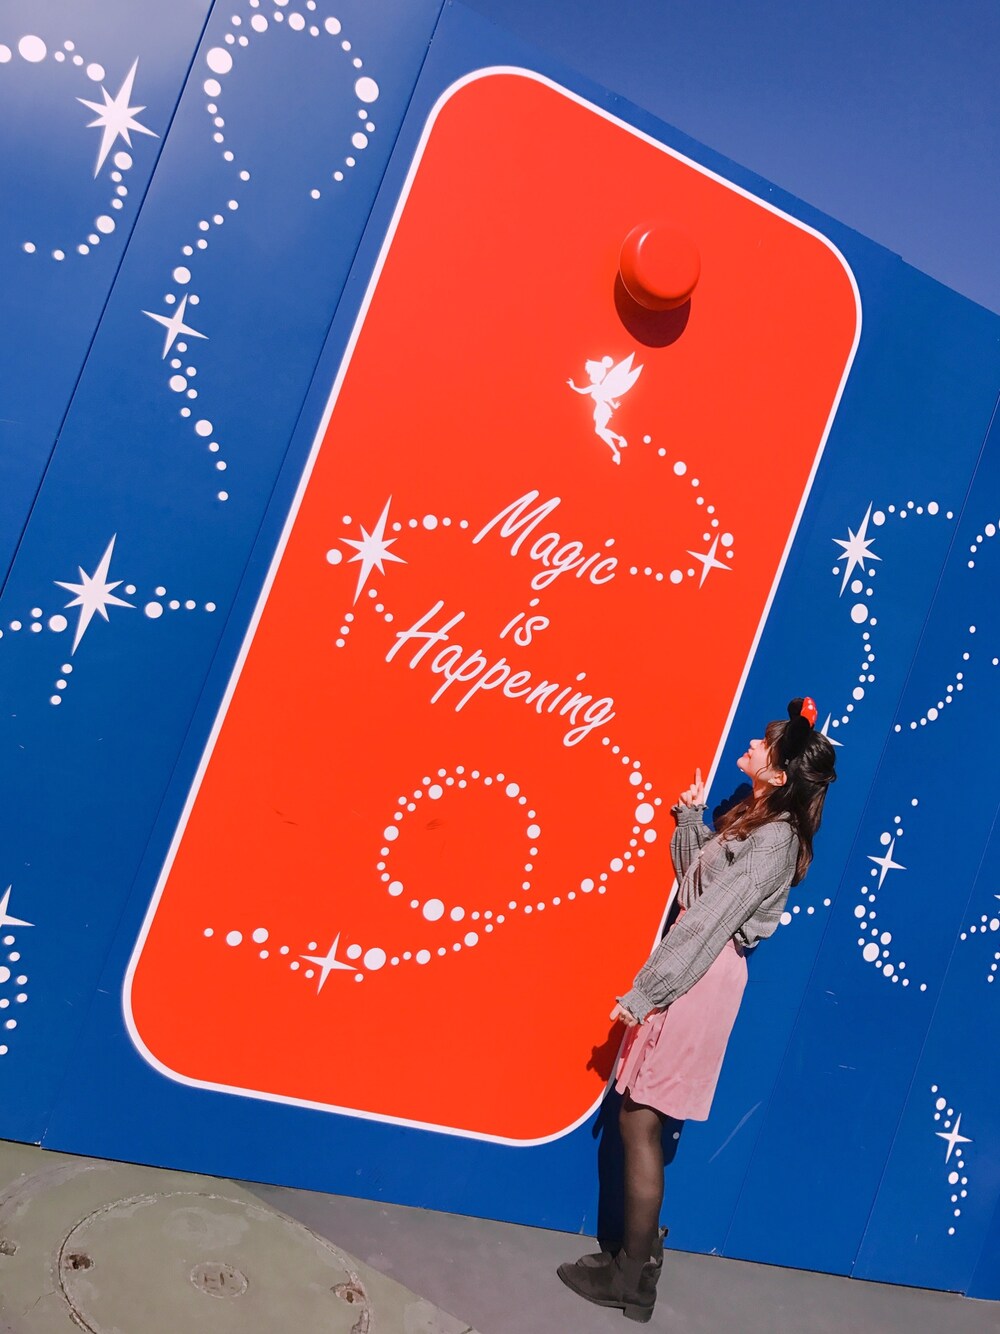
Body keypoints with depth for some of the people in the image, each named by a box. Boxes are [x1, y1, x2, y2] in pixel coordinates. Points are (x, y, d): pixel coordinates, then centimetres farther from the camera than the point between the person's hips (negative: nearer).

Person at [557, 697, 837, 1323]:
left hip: (702, 977, -9)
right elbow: (694, 871, 20)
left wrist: (644, 993, -19)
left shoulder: (773, 839, -17)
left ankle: (631, 1279, 10)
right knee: (641, 1116, 15)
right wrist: (691, 814, 11)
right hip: (694, 969, 9)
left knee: (640, 1120, -2)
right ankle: (640, 1251, 28)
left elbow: (709, 920, -20)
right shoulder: (753, 817, 11)